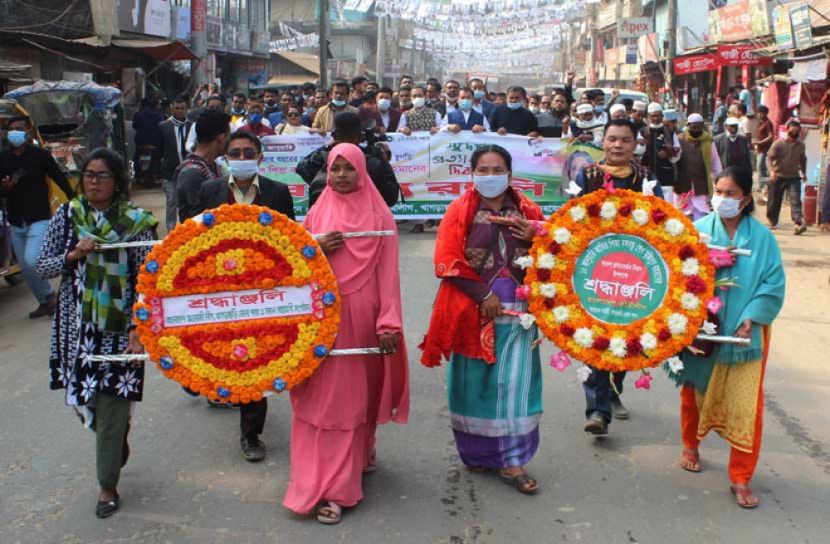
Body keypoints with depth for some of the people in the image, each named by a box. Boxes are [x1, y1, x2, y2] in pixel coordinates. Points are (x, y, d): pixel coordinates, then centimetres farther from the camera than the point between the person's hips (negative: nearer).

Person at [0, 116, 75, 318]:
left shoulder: (40, 155, -6)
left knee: (32, 261, -20)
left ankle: (49, 294, 6)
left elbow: (60, 179, -4)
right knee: (25, 267, 10)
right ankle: (44, 302, 28)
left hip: (39, 219, -5)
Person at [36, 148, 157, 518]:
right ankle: (116, 446, 43)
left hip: (119, 327, -3)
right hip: (77, 326, 3)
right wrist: (73, 255, -14)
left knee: (112, 405, -2)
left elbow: (144, 281, -6)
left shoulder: (136, 222, -6)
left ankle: (108, 486, 16)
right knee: (81, 398, 10)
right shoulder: (66, 215, 3)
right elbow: (42, 266, 5)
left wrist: (137, 329, -13)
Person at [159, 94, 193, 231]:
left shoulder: (193, 126, 1)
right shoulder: (163, 126, 2)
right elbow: (159, 150, 4)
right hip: (170, 172, 0)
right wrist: (158, 172, 0)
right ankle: (171, 229, 13)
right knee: (171, 203, 5)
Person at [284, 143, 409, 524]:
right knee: (325, 397, 2)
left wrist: (389, 323, -12)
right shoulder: (317, 213, 9)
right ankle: (328, 485, 12)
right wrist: (316, 248, -10)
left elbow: (388, 273, -4)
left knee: (355, 393, 3)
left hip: (361, 315, -2)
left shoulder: (379, 216, 0)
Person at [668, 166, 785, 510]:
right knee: (695, 392, 15)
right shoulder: (697, 230, -3)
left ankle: (741, 478, 9)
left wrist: (751, 318, -14)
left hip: (745, 334, 0)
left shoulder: (762, 237, -3)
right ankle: (691, 446, 41)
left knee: (745, 406, -3)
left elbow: (774, 284, -6)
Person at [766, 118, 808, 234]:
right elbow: (769, 158, -14)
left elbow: (803, 159, 20)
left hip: (794, 177, 2)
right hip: (778, 177, -2)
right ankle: (772, 221, 29)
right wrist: (772, 171, -28)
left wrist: (804, 173, 18)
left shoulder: (801, 145, 4)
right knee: (774, 201, 8)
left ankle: (799, 224, -25)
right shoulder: (778, 143, -8)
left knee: (795, 200, -14)